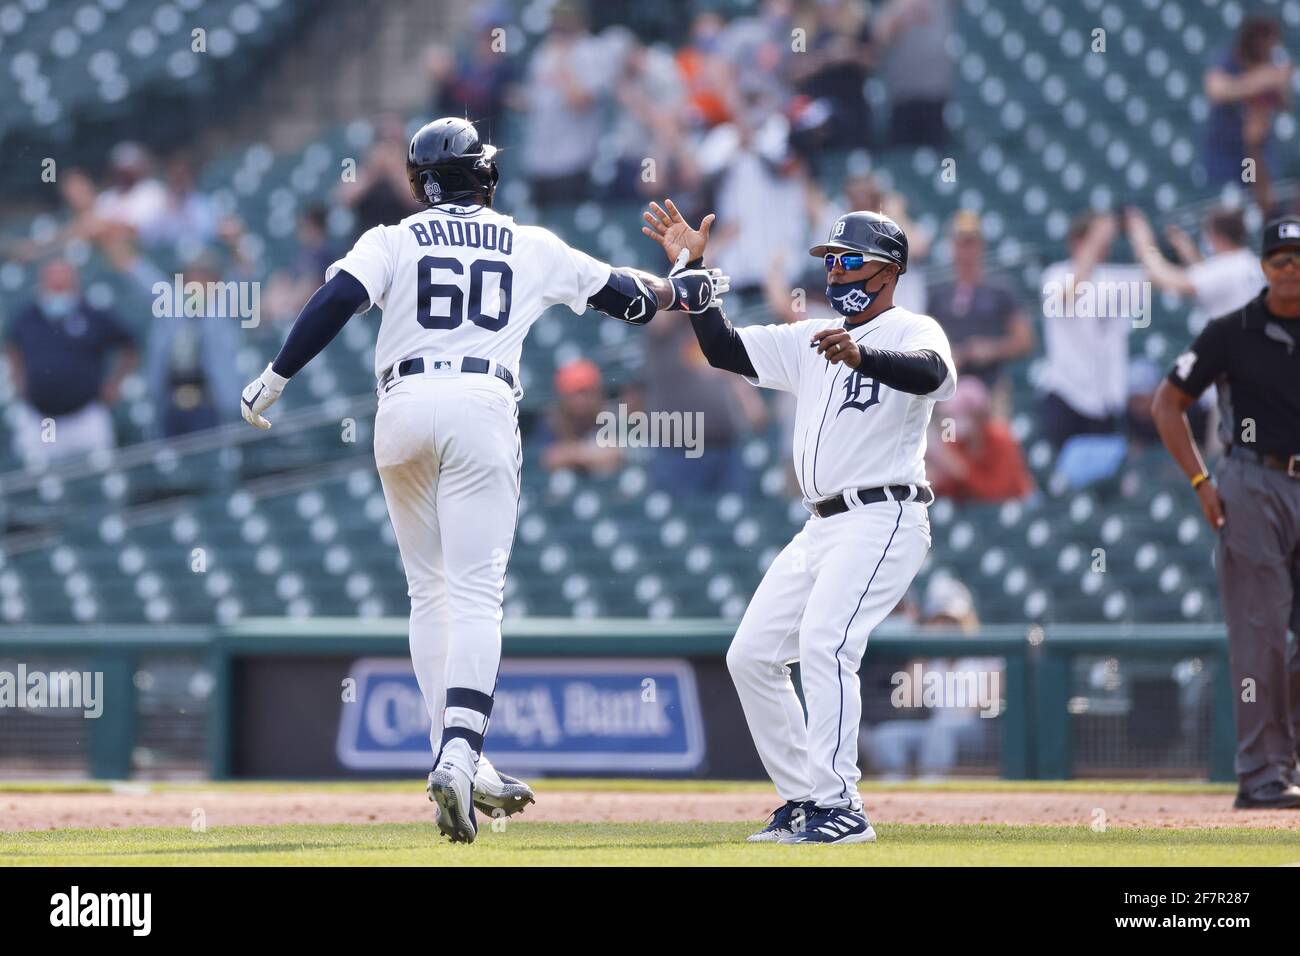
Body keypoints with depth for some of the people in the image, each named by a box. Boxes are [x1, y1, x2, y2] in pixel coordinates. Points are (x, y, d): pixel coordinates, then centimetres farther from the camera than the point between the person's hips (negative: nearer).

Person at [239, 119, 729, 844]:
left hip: (403, 409, 1)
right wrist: (681, 291, 44)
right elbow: (622, 295, 25)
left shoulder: (393, 241, 12)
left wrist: (275, 379, -1)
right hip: (483, 408, -1)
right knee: (475, 595, -8)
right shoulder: (532, 247, 15)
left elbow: (336, 302, -5)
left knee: (430, 592, 13)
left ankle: (459, 763, 8)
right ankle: (461, 756, -27)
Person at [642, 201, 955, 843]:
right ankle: (803, 798, 14)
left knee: (824, 642, -26)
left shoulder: (913, 332, -5)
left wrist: (862, 357, -47)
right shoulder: (812, 339, 19)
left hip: (884, 519, -9)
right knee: (752, 656, 8)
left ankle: (841, 807, -27)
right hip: (822, 527, 9)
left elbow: (930, 373, -29)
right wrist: (693, 270, 8)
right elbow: (724, 349, 18)